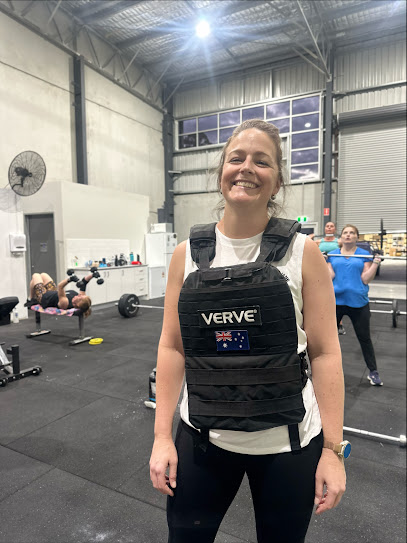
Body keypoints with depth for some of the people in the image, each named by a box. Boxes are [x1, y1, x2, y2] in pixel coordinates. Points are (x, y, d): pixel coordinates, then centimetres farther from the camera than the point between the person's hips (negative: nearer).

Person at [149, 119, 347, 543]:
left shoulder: (303, 253, -9)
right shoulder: (187, 254, -4)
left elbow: (325, 352, -6)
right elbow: (171, 347, -1)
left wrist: (332, 448, -6)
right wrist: (162, 436, -1)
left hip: (288, 443, -1)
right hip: (202, 437, 2)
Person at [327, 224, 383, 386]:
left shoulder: (364, 255, 2)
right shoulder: (332, 255, 6)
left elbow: (365, 279, -4)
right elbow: (329, 276, -2)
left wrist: (375, 264, -14)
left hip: (358, 302, -1)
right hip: (336, 300, 1)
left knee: (364, 338, 9)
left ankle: (373, 372, 25)